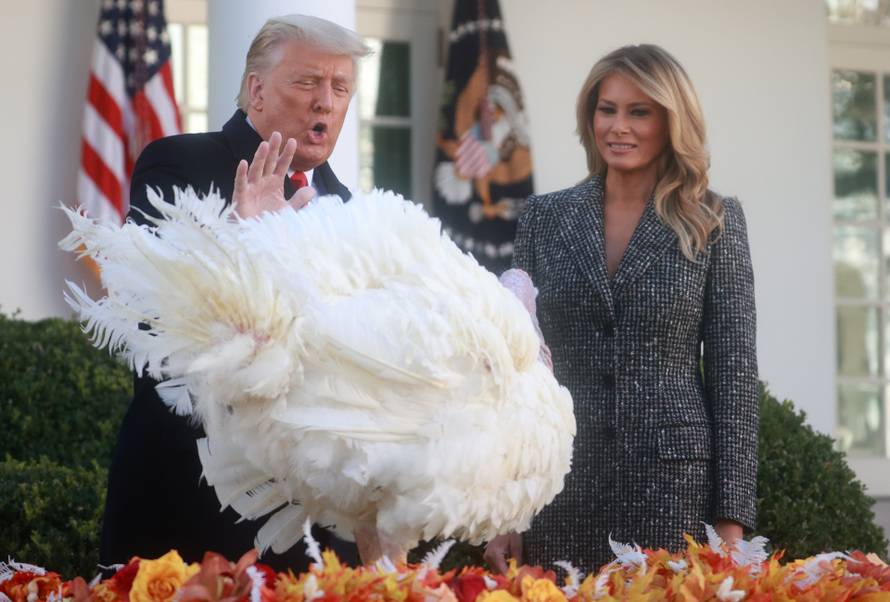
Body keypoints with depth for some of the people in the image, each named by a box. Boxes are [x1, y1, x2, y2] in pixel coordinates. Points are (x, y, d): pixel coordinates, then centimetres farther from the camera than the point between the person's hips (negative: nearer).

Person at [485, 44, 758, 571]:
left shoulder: (715, 223, 2)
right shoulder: (545, 217, 8)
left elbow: (733, 369, 0)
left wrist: (731, 517, -6)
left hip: (675, 484, -2)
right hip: (562, 481, 2)